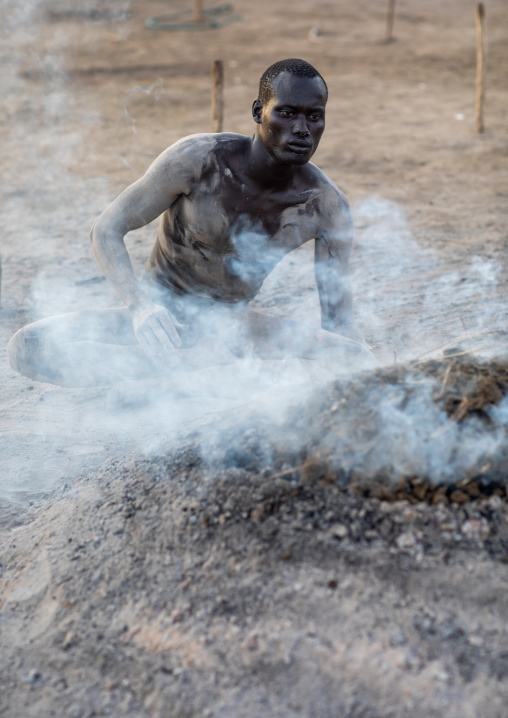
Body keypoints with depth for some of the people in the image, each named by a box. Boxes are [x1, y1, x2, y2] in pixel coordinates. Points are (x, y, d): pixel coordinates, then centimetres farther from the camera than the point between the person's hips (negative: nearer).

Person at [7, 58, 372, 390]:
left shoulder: (328, 207, -13)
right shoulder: (198, 159, -20)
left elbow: (339, 318, -8)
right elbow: (106, 230, -13)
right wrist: (141, 304, -32)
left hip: (230, 323, 1)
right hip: (160, 314, -1)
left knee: (356, 358, -25)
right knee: (28, 347, -27)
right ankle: (209, 362, -30)